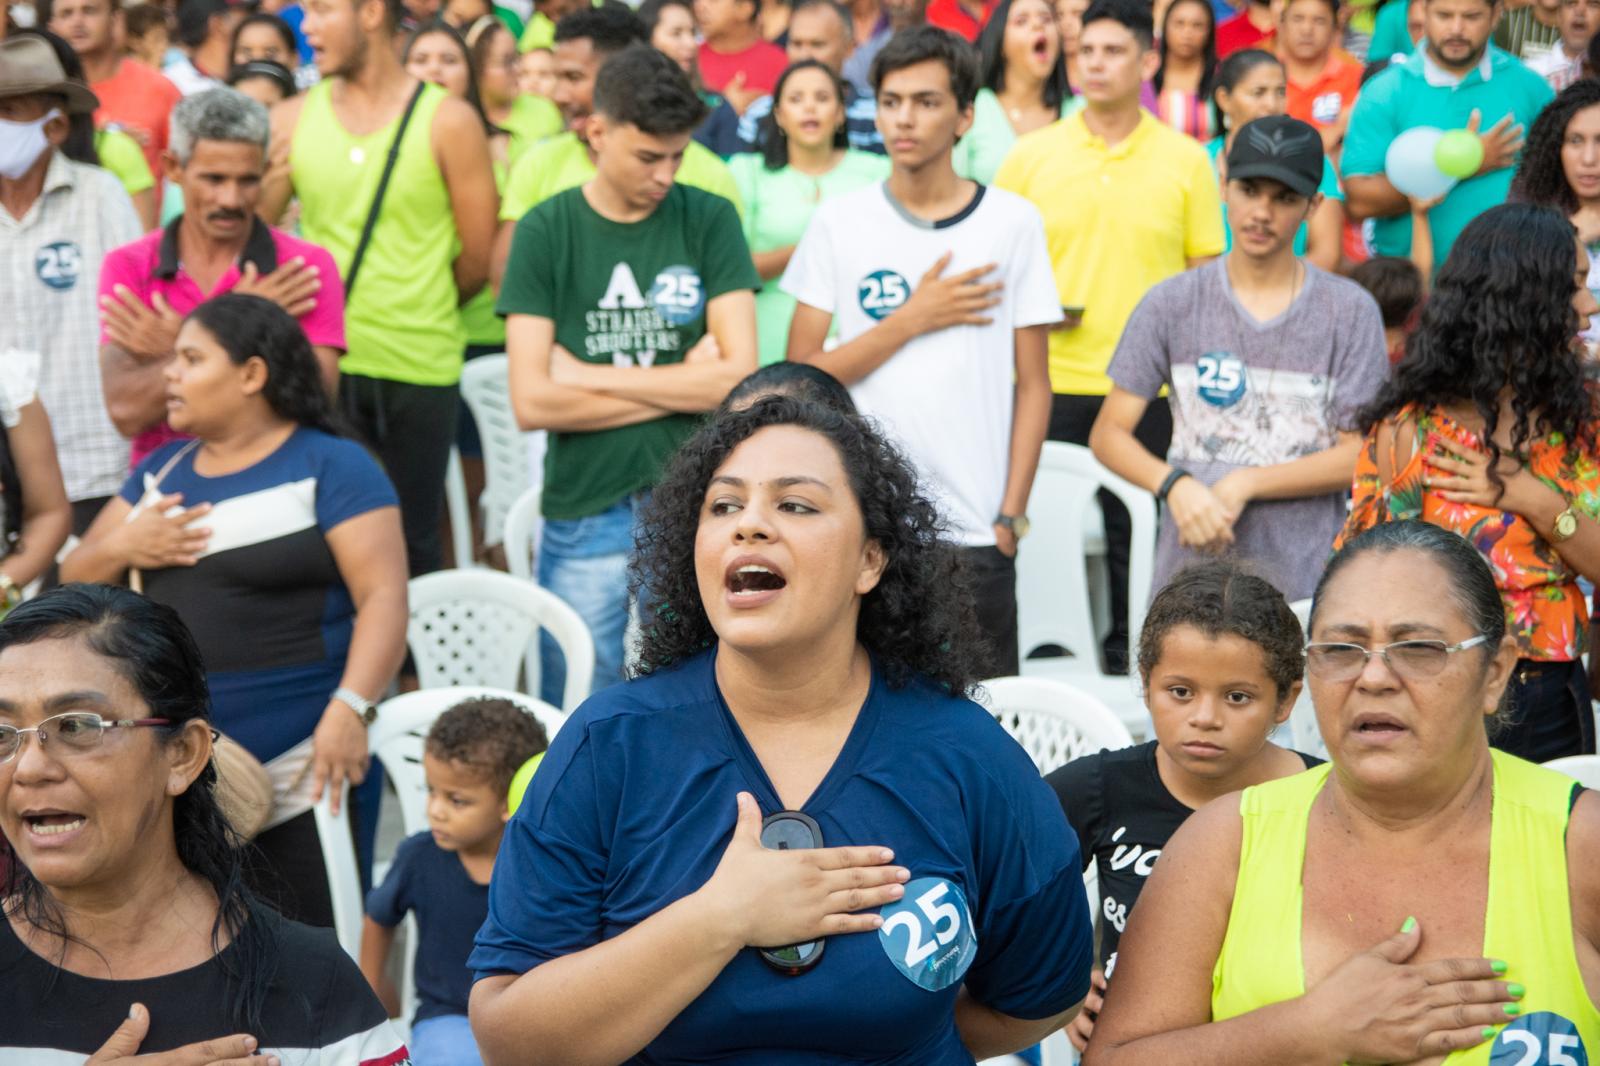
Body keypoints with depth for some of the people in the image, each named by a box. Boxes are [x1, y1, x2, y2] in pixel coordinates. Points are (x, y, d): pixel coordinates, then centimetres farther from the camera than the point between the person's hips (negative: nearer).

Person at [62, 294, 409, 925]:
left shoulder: (330, 467, -4)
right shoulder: (161, 469, 17)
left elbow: (384, 598, -13)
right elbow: (74, 583, 18)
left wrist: (350, 708, -27)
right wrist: (121, 547, -4)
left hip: (295, 772, -6)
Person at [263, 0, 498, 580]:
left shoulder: (448, 122, -1)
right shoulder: (292, 120, 6)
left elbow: (477, 259, 1)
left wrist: (413, 315, 8)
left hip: (418, 368, -2)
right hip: (319, 364, 2)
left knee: (411, 543, 7)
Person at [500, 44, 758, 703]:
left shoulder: (709, 221, 2)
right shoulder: (546, 232, 1)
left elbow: (739, 376, -7)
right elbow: (532, 401, -7)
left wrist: (588, 375, -6)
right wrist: (683, 385, -6)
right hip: (584, 518, 0)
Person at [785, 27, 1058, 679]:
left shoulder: (1011, 221, 3)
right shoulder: (840, 222, 5)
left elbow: (1032, 385, 4)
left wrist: (1011, 515, -3)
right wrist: (912, 319, -8)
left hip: (973, 530, 0)